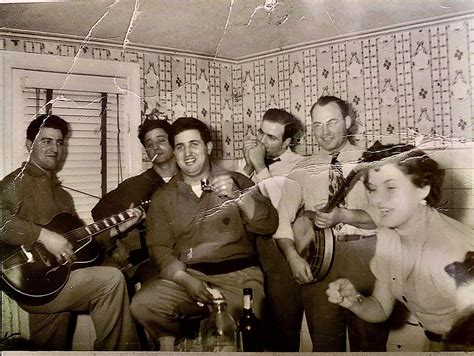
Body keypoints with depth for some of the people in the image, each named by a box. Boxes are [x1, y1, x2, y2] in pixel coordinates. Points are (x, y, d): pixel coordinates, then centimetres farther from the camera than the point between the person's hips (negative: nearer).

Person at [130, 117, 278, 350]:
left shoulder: (237, 182, 10)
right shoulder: (163, 197, 12)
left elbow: (269, 226, 1)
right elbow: (159, 248, 4)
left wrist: (237, 196, -14)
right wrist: (185, 279, -13)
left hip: (238, 274, -1)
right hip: (185, 275, 2)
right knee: (143, 304, -23)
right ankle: (170, 340, 6)